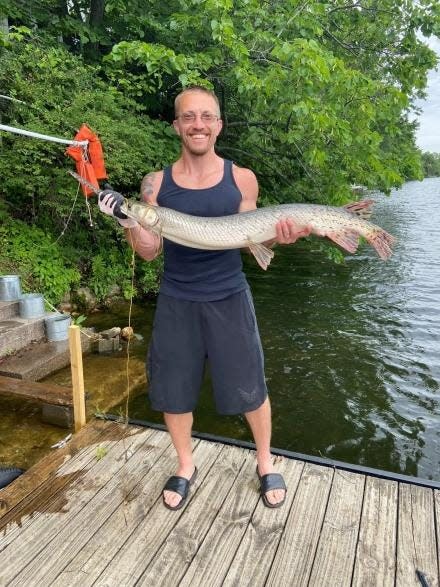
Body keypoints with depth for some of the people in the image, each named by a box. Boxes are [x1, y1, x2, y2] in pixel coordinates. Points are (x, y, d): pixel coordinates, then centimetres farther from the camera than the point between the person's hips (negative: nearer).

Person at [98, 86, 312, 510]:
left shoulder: (241, 179, -1)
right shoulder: (155, 184, 0)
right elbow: (149, 251, 0)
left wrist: (277, 237, -17)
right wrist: (127, 222, -19)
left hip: (229, 299, -1)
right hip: (175, 302, 1)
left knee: (249, 389, 9)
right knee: (172, 391, 11)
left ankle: (265, 463, 36)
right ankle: (185, 467, 37)